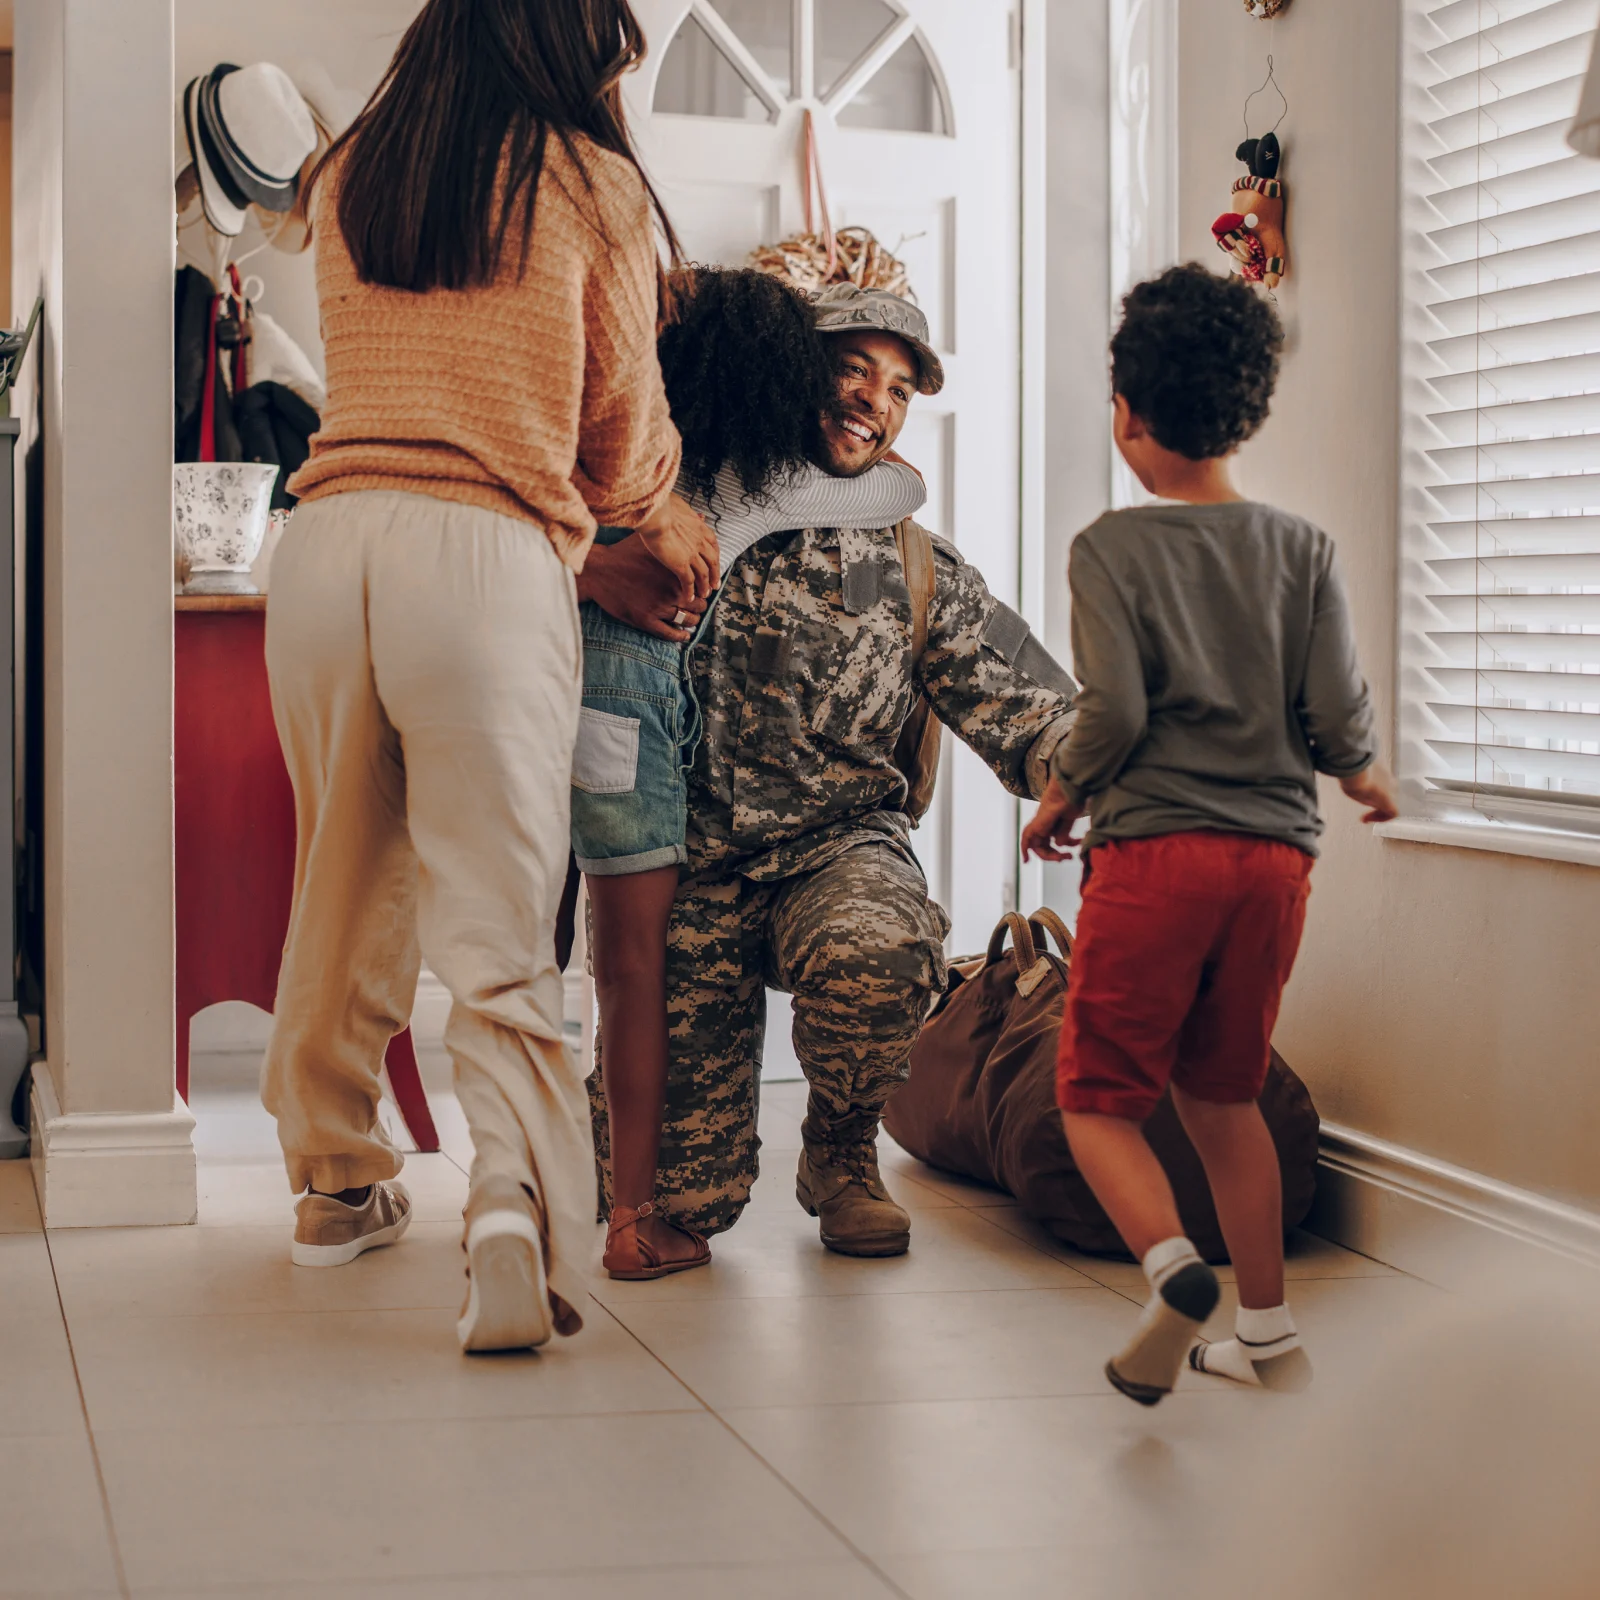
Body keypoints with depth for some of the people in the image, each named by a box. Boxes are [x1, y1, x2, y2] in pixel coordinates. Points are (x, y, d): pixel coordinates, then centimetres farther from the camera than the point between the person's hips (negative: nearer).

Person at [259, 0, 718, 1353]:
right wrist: (664, 529, 33)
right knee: (497, 922, -4)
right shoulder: (596, 188, 6)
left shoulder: (346, 177, 18)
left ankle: (335, 1177, 32)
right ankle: (517, 1209, -19)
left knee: (342, 884, 18)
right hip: (489, 556, -4)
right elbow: (620, 422, 12)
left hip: (330, 535, 4)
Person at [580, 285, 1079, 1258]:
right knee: (688, 1196, -6)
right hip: (689, 857, -1)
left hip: (838, 844, 1)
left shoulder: (918, 573, 6)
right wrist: (591, 574, -29)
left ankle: (841, 1154, -3)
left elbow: (1029, 713, 0)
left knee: (876, 956, -38)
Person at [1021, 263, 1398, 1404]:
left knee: (1099, 1097, 6)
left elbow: (1116, 709, -13)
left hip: (1154, 850, -4)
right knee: (1224, 1092, 19)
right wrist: (1369, 780, 21)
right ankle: (1269, 1332, 20)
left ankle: (1170, 1262, -21)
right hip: (1277, 853, 4)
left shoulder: (1112, 547, -3)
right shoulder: (1303, 549, 6)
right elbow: (1340, 714, 0)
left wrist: (1061, 799, 5)